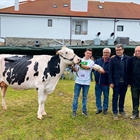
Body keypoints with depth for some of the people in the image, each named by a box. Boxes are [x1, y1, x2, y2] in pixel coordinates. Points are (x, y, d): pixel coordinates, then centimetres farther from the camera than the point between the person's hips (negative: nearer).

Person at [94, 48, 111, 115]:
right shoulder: (97, 61, 4)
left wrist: (105, 72, -27)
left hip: (106, 83, -4)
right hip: (98, 82, 4)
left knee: (106, 96, 12)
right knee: (98, 96, 12)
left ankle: (105, 108, 28)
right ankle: (99, 108, 27)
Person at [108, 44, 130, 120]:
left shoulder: (128, 59, 1)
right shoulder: (112, 59, -3)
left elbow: (129, 70, 1)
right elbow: (110, 71, -5)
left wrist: (129, 81, -2)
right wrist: (111, 82, -10)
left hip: (124, 82, 2)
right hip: (116, 82, -2)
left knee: (122, 97, 14)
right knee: (115, 97, 6)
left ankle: (121, 111, 29)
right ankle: (115, 112, 17)